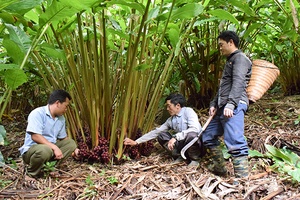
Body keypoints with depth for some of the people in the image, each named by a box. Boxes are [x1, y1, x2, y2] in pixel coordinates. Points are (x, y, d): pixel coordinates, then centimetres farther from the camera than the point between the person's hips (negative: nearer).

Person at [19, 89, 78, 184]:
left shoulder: (61, 118, 6)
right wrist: (55, 147, -30)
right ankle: (31, 174, -10)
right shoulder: (38, 113, -19)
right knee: (45, 150, -38)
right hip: (31, 149, -8)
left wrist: (74, 149, 6)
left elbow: (63, 137, 17)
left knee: (71, 143, -2)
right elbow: (35, 136, -28)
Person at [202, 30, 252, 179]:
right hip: (222, 108, 11)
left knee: (234, 142, -17)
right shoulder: (230, 61, 27)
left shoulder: (240, 58, -3)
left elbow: (238, 83, -18)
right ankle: (219, 168, 24)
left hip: (234, 107, -11)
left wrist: (231, 104, -28)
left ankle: (242, 177, -16)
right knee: (208, 136, 15)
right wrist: (214, 104, 17)